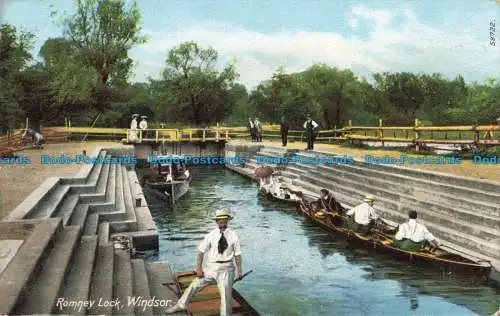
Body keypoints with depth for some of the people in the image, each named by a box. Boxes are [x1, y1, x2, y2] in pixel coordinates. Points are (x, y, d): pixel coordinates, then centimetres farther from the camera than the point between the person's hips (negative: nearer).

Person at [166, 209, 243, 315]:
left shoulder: (233, 236, -2)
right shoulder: (211, 235, -2)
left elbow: (237, 255, 0)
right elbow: (201, 251, 1)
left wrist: (239, 271, -3)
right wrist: (198, 268, -5)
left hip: (226, 268, -2)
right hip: (211, 267, 2)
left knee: (226, 293, -1)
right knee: (195, 285, 11)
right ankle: (181, 305, 33)